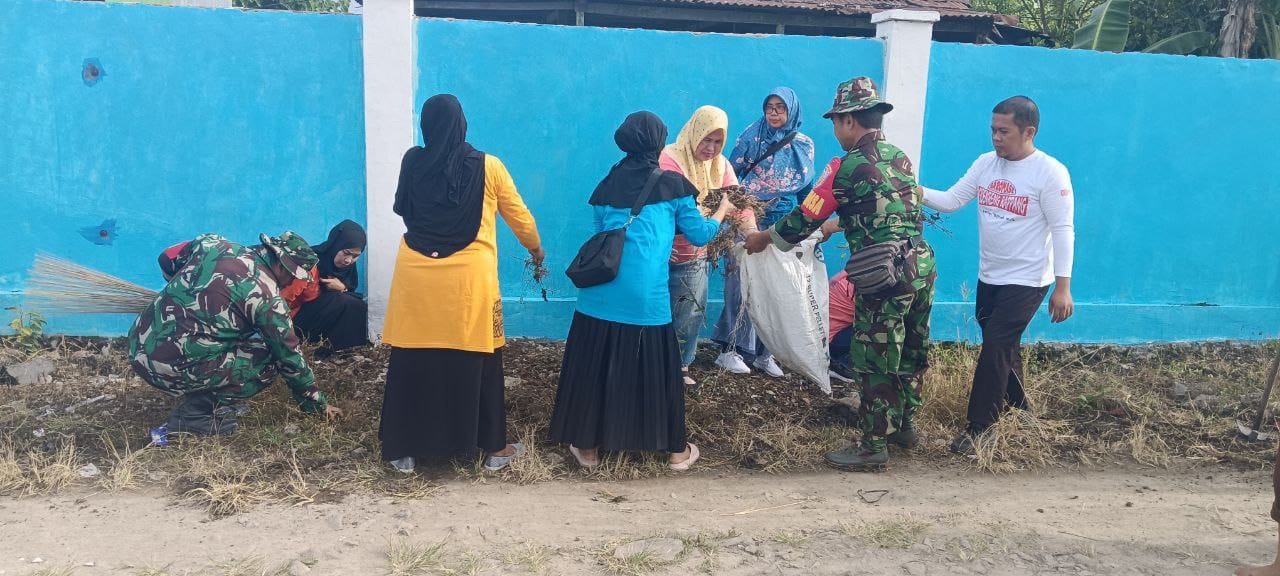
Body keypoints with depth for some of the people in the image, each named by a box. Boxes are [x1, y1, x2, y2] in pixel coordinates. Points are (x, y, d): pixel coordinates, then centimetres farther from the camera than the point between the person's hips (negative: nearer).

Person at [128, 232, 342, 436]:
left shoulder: (213, 244, 5)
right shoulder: (268, 298, -10)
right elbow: (290, 358, -2)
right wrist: (319, 403, 12)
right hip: (173, 370, -8)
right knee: (270, 359, 4)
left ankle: (197, 399, 15)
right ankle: (196, 412, -1)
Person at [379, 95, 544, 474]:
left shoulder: (413, 163, 3)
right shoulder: (488, 167, -2)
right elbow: (518, 215, 10)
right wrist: (536, 248, 27)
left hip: (417, 277, 2)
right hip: (469, 279, -2)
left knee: (412, 362, 10)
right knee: (479, 363, 8)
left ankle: (405, 450, 19)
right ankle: (493, 448, 19)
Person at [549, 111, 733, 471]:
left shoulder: (606, 186, 12)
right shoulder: (672, 184, 3)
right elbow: (699, 235, 11)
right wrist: (723, 209, 30)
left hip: (600, 294, 3)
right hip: (646, 297, -3)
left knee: (593, 367, 12)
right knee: (655, 369, 8)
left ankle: (588, 447, 23)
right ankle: (676, 450, 22)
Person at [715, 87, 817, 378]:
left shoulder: (804, 145, 8)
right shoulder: (751, 136, 0)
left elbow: (807, 189, 14)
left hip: (781, 225, 3)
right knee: (740, 283, -5)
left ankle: (764, 353, 13)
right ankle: (730, 349, 2)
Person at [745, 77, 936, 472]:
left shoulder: (848, 166, -9)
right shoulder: (900, 158, 15)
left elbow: (806, 217, -1)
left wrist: (765, 238, 14)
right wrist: (835, 225, 39)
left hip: (886, 277, -8)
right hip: (922, 266, 8)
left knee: (875, 363, 1)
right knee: (911, 354, 20)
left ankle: (874, 448, 10)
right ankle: (904, 426, 36)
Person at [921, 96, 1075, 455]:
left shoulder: (1050, 172, -15)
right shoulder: (985, 163, 2)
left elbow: (1063, 231, -15)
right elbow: (951, 201, -1)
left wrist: (1063, 287, -18)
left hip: (1026, 280, -7)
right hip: (989, 276, 7)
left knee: (995, 346, -9)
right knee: (1002, 345, 19)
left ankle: (979, 426, 3)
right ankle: (1018, 405, 42)